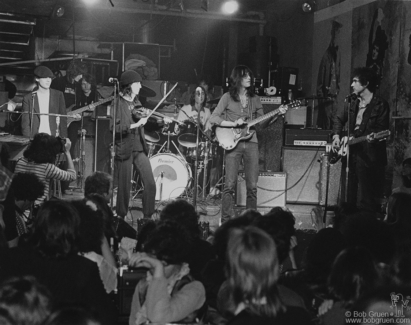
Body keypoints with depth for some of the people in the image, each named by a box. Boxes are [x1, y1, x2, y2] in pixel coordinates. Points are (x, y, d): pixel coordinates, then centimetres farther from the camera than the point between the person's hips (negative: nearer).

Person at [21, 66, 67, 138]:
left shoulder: (58, 95, 9)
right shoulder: (28, 98, 6)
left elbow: (63, 119, 8)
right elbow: (25, 123, 6)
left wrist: (64, 138, 0)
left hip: (54, 137, 1)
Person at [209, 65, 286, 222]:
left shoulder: (254, 99, 12)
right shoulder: (228, 97, 2)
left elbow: (262, 123, 14)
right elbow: (213, 119, -4)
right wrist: (234, 124, -13)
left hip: (251, 143, 3)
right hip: (233, 143, -3)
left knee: (252, 186, 1)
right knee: (230, 185, -7)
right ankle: (226, 221, 1)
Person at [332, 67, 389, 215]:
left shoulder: (380, 105, -11)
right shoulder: (353, 101, 9)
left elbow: (383, 130, -11)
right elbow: (339, 118, 22)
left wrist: (373, 137, -31)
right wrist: (336, 135, 8)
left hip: (369, 157, -7)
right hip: (352, 153, 7)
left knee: (367, 202, -5)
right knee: (349, 197, 16)